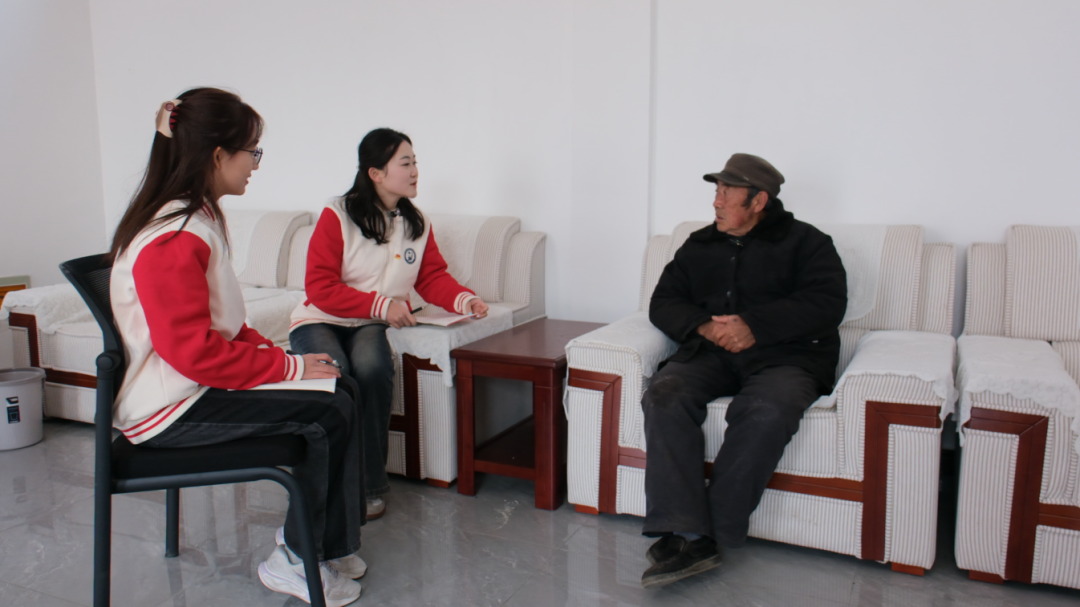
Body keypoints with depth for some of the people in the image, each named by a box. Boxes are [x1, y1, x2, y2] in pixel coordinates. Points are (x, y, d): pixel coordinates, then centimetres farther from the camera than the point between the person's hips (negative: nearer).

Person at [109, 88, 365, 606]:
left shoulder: (195, 218, 11)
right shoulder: (175, 240, -23)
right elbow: (195, 351, -26)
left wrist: (268, 349, 1)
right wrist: (286, 365, -18)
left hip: (190, 388, 10)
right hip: (171, 412, -10)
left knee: (335, 394, -2)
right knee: (331, 412, -18)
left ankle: (323, 544, 11)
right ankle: (295, 561, 1)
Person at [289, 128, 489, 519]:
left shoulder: (417, 223, 8)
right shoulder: (336, 216, -8)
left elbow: (432, 277, 10)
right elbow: (319, 286, -13)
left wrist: (463, 299, -12)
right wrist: (380, 305, -22)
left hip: (370, 326, 3)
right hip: (318, 321, -3)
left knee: (372, 368, -32)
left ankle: (369, 485, -21)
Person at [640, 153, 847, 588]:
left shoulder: (804, 242, 11)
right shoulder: (700, 245, 23)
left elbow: (827, 304, -5)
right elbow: (663, 303, 15)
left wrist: (754, 325, -16)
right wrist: (703, 325, -7)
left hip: (784, 356, -3)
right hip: (709, 353, 4)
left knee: (766, 411, -38)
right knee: (664, 397, -29)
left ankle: (713, 531, -27)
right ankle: (687, 536, -34)